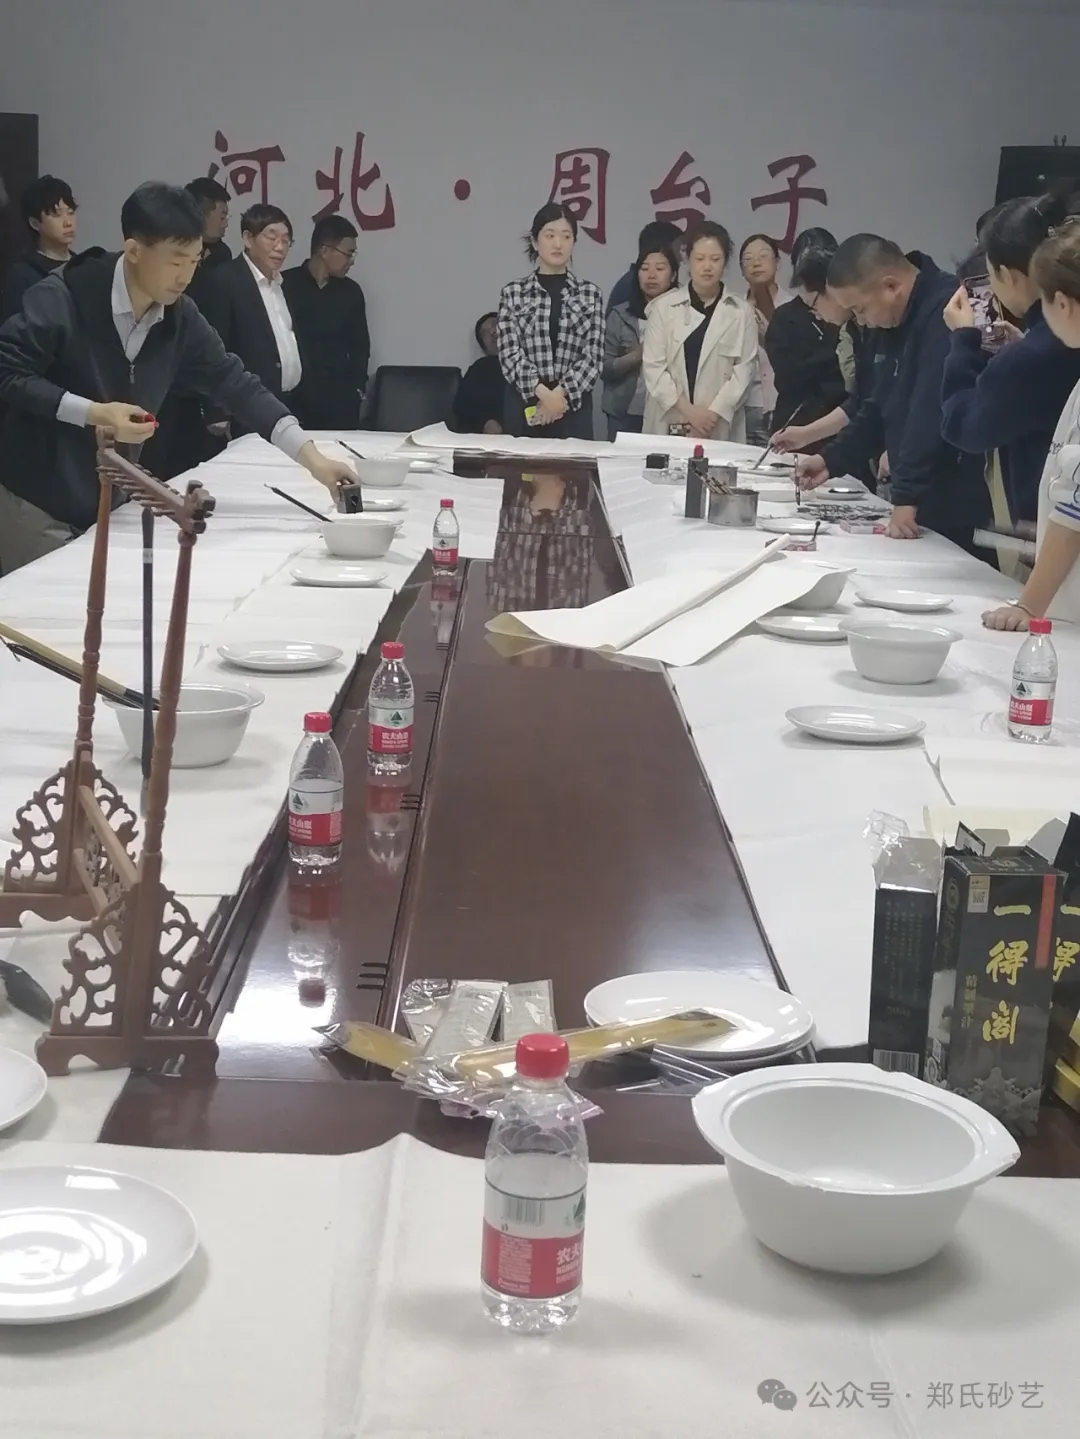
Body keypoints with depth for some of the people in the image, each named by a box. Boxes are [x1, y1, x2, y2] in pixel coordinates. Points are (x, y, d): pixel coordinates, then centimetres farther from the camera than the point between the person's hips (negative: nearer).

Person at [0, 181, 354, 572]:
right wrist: (92, 413, -27)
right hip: (38, 501, -6)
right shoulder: (61, 299, -19)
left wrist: (311, 457, -10)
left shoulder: (179, 317, -3)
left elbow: (235, 384, -1)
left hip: (107, 504, 6)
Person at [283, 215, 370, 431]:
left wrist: (357, 388, 5)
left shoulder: (350, 292, 10)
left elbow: (359, 346, 17)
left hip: (339, 400, 3)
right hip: (292, 398, -3)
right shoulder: (285, 285, -2)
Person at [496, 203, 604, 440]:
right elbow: (510, 354, -5)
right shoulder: (513, 293, 4)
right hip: (526, 404, 0)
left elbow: (594, 355, -1)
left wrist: (561, 393, -15)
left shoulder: (590, 293, 7)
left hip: (573, 405, 1)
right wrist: (542, 393, -18)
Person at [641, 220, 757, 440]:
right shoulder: (663, 306, 6)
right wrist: (686, 409, -10)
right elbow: (653, 365, 0)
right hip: (668, 423, 0)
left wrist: (714, 413, -11)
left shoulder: (741, 312, 6)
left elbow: (743, 369, 1)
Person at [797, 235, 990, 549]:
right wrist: (832, 460, 13)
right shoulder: (894, 322, 12)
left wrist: (906, 496, -26)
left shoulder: (946, 311, -20)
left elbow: (934, 414, -26)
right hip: (918, 503, 9)